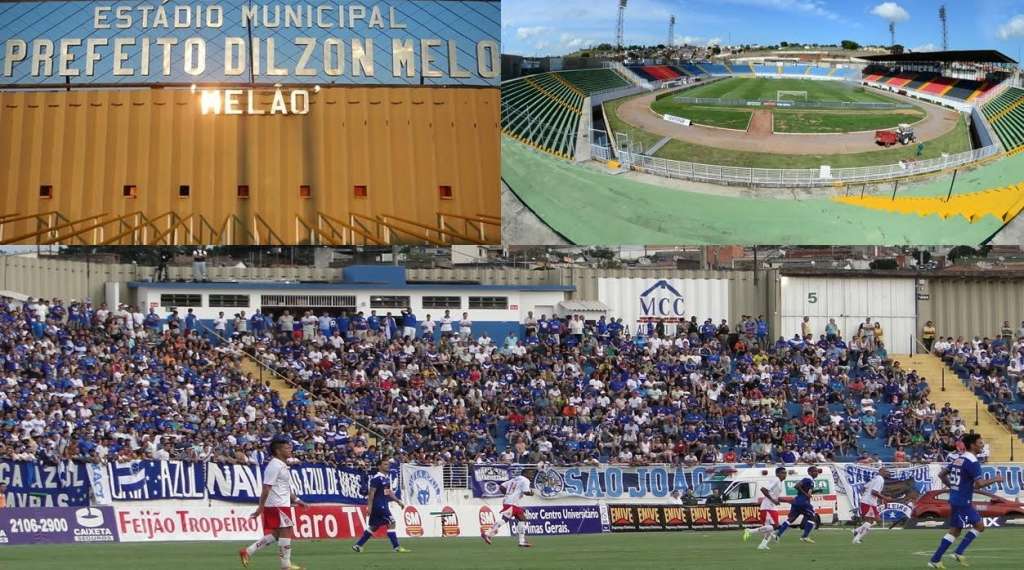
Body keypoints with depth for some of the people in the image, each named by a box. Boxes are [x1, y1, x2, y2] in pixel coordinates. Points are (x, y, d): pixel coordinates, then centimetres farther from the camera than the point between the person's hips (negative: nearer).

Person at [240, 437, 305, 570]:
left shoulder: (282, 465, 16)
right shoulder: (274, 466, -15)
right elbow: (266, 488, -18)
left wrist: (295, 500, 20)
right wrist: (261, 507, -20)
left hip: (282, 505, 10)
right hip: (278, 505, -10)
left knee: (274, 534, 12)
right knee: (286, 533, -5)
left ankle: (247, 552, 13)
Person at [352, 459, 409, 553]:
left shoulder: (387, 478, 14)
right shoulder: (376, 478, -14)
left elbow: (389, 492, 23)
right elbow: (371, 493, -16)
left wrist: (398, 501, 19)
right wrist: (370, 507, -20)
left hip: (384, 505, 9)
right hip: (378, 505, -9)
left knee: (373, 527, 13)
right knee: (391, 523, -12)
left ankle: (358, 545, 20)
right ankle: (396, 547, -8)